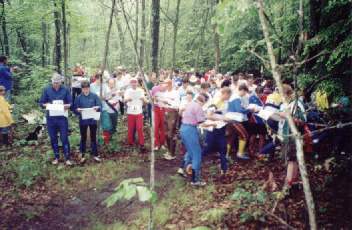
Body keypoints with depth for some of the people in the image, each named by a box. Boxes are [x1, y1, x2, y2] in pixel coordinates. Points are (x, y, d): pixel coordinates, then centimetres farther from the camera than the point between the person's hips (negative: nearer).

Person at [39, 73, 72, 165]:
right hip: (51, 118, 2)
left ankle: (67, 158, 7)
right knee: (53, 138, 10)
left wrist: (67, 106, -19)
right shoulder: (47, 90, 3)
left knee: (64, 138, -2)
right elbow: (41, 103, 6)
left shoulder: (65, 90, 0)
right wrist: (46, 105, -15)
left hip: (62, 117, -2)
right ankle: (56, 157, 24)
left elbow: (70, 103, 2)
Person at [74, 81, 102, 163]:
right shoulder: (79, 97, -3)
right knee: (83, 138, 9)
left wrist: (97, 108, -25)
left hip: (93, 120, 1)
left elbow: (100, 106, -3)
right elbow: (75, 109, -3)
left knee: (93, 137, 10)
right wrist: (78, 110, -25)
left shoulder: (94, 96, -2)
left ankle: (95, 154, 20)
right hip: (83, 120, 0)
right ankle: (82, 155, 20)